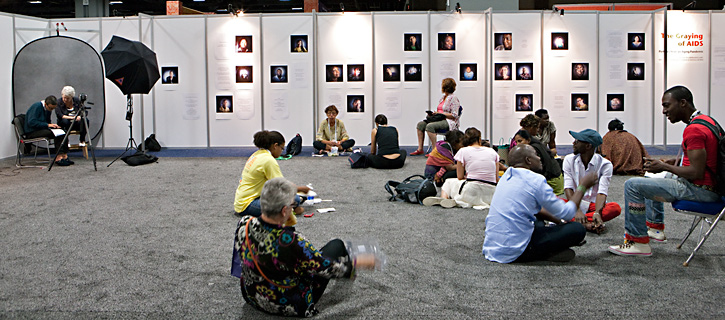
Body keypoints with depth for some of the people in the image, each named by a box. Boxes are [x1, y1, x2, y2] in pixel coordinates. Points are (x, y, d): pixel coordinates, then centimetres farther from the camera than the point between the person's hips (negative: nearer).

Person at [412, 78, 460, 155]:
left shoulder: (453, 98, -8)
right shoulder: (442, 97, 19)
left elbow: (454, 115, -15)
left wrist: (440, 113, -17)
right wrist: (433, 113, 2)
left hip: (449, 121, -9)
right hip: (440, 119, 9)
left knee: (430, 126, -32)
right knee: (420, 124, -7)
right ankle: (420, 149, -10)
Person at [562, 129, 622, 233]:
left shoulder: (605, 164, -9)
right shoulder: (569, 159, -3)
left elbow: (602, 192, -19)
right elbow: (568, 188, -12)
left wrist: (597, 213, -39)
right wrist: (577, 210, -30)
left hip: (594, 205, -1)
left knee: (616, 208, -32)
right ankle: (585, 224, -43)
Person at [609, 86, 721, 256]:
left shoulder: (694, 129, -23)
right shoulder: (705, 120, 10)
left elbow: (696, 173, -26)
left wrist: (664, 167, -13)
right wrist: (674, 163, 10)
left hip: (699, 189, -11)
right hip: (709, 186, 11)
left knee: (633, 185, -16)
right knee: (650, 180, 33)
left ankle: (638, 241, -10)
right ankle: (656, 227, 37)